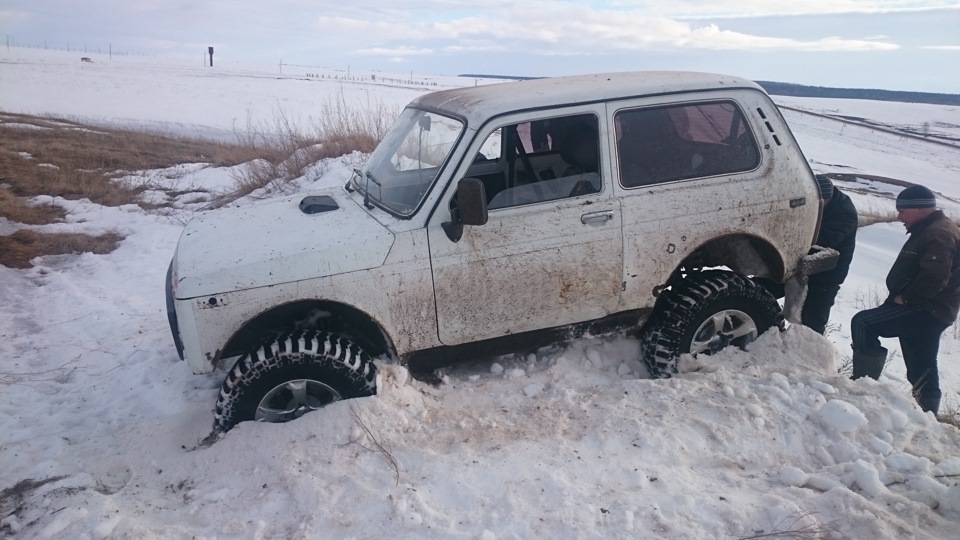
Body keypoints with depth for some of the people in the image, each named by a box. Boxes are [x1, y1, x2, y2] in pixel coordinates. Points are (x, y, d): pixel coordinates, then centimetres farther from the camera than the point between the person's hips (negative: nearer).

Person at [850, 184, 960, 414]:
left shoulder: (938, 234, -16)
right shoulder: (931, 230, 19)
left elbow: (934, 277, -27)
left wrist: (904, 297, -18)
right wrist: (903, 296, 12)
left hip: (924, 312, -11)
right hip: (928, 312, 11)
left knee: (863, 323, -17)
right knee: (922, 370, 17)